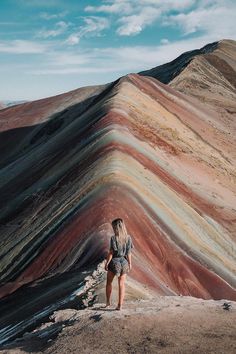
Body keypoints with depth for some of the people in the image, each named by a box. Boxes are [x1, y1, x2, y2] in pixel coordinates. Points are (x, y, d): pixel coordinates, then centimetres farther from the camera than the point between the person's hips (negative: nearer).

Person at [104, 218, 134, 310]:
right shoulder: (128, 237, -4)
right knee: (121, 284, 9)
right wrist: (130, 263, 10)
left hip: (114, 261, -3)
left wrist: (106, 263, -5)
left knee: (109, 282, 18)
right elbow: (129, 252, 0)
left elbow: (111, 252, -14)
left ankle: (108, 301, 25)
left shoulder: (113, 238, -16)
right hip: (124, 262, 3)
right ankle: (120, 305, 10)